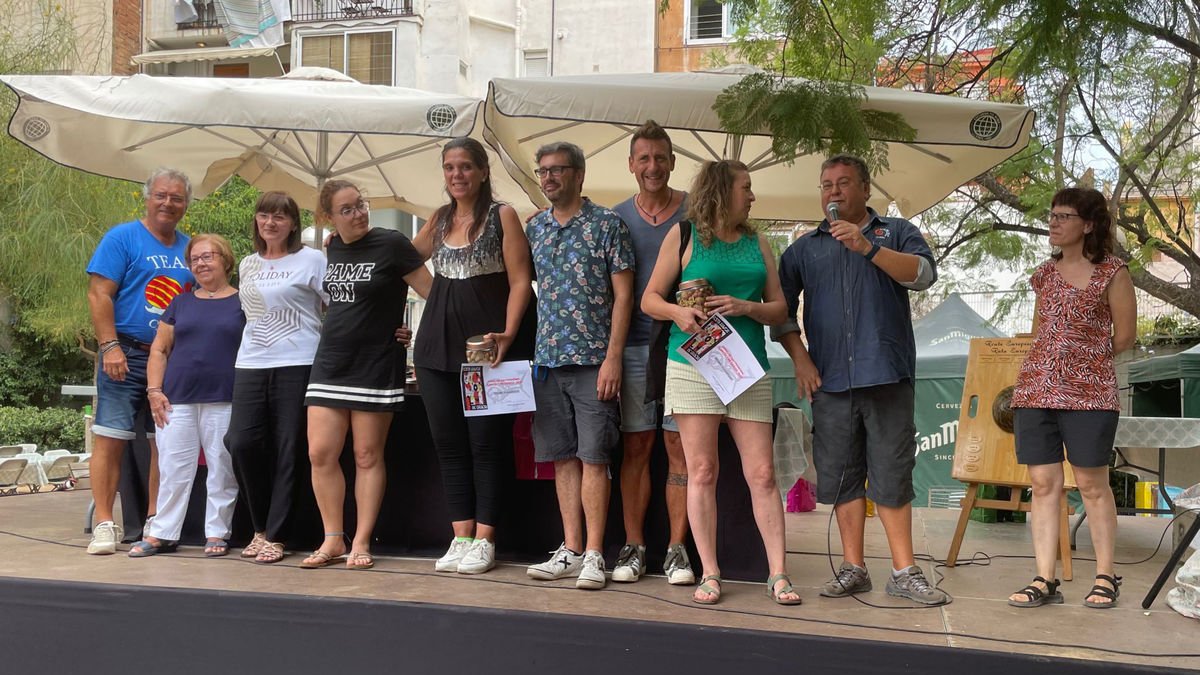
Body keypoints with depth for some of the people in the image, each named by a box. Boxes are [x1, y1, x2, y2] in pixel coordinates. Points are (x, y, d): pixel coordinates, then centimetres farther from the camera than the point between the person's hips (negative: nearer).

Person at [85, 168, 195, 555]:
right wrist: (110, 346, -16)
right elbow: (99, 294, -7)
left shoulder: (190, 248, 15)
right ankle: (104, 524, -5)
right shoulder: (122, 238, -1)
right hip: (128, 354, -5)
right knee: (111, 438, -7)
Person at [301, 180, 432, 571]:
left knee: (368, 456, 0)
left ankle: (361, 543, 8)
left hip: (377, 366, -5)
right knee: (321, 454, 0)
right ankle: (333, 541, 10)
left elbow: (434, 295, -9)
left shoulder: (391, 245, -8)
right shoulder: (333, 249, 9)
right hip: (330, 363, 5)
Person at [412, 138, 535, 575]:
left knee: (487, 442, -3)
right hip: (439, 343, 6)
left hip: (489, 344, -6)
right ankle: (461, 537, 11)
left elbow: (520, 281, -7)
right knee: (449, 444, 5)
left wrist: (508, 334, -20)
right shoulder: (439, 219, 15)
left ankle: (484, 541, 2)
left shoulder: (502, 216, -1)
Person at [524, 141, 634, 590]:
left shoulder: (606, 225, -2)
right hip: (547, 359, 5)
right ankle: (571, 550, 13)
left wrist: (613, 357, -13)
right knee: (563, 456, 7)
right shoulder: (534, 228, 13)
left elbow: (622, 295, -6)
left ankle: (594, 555, -1)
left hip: (593, 359, -5)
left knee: (593, 456, -5)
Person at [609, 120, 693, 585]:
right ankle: (633, 546, 10)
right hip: (634, 346, 2)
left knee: (679, 446, -1)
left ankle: (677, 550, 5)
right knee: (635, 446, 3)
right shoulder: (616, 219, 9)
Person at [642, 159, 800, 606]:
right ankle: (709, 574, 2)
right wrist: (678, 313, -16)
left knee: (762, 474, -2)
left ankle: (778, 574, 1)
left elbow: (779, 309, 14)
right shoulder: (685, 235, 6)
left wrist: (745, 307, -6)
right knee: (701, 472, -3)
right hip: (693, 365, -3)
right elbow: (650, 299, 5)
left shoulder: (757, 243, 16)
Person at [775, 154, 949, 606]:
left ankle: (904, 572, 2)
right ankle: (853, 569, 11)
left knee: (892, 474, -3)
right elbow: (782, 308, 14)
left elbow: (924, 274, -8)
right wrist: (799, 357, 1)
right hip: (829, 380, 2)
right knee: (841, 474, 4)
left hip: (887, 376, -2)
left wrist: (867, 247, -18)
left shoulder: (896, 233, 10)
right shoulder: (804, 249, 16)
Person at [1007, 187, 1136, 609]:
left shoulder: (1112, 273, -1)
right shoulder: (1046, 273, 13)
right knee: (1043, 484, 1)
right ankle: (1045, 580, 3)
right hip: (1035, 390, 5)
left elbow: (1124, 337, 3)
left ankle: (1105, 578, 11)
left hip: (1088, 393, -4)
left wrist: (1086, 360, 11)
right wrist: (1055, 361, 13)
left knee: (1092, 483, 0)